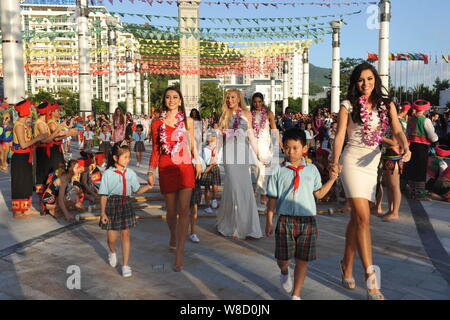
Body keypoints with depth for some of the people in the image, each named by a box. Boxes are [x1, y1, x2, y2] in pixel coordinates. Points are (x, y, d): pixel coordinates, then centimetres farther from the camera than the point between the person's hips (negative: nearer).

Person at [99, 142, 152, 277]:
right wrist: (103, 213, -9)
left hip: (126, 205, 2)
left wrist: (147, 187, -13)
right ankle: (112, 252, 42)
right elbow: (103, 195, -5)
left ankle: (126, 265, 14)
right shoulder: (108, 174, -7)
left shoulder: (131, 173, 2)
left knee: (125, 234, 4)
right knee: (112, 237, 6)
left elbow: (137, 190, 7)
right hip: (112, 204, -2)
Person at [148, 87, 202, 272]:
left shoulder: (187, 121, 6)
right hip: (166, 170, 1)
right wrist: (151, 171, 4)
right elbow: (155, 150, 8)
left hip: (185, 168, 0)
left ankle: (180, 252, -8)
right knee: (171, 211, 9)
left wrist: (198, 163, 13)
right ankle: (173, 237, 39)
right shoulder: (157, 123, 5)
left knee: (184, 209, -11)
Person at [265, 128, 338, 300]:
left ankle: (296, 294, 22)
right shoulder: (279, 171, 1)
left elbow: (319, 193, 13)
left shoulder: (312, 170, 7)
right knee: (283, 258, 1)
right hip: (285, 220, -2)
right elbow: (272, 198, 2)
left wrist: (332, 179, 4)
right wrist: (269, 222, 0)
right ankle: (284, 272, 40)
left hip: (307, 220, 2)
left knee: (303, 259, 6)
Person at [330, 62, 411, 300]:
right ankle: (370, 279, -15)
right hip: (352, 161, -4)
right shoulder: (348, 106, 1)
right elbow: (340, 135, -5)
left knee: (357, 218, 11)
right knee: (363, 218, -14)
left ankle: (347, 267, 27)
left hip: (372, 163, 4)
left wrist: (405, 148, -24)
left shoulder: (387, 105, 10)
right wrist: (335, 161, -21)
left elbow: (398, 130, -2)